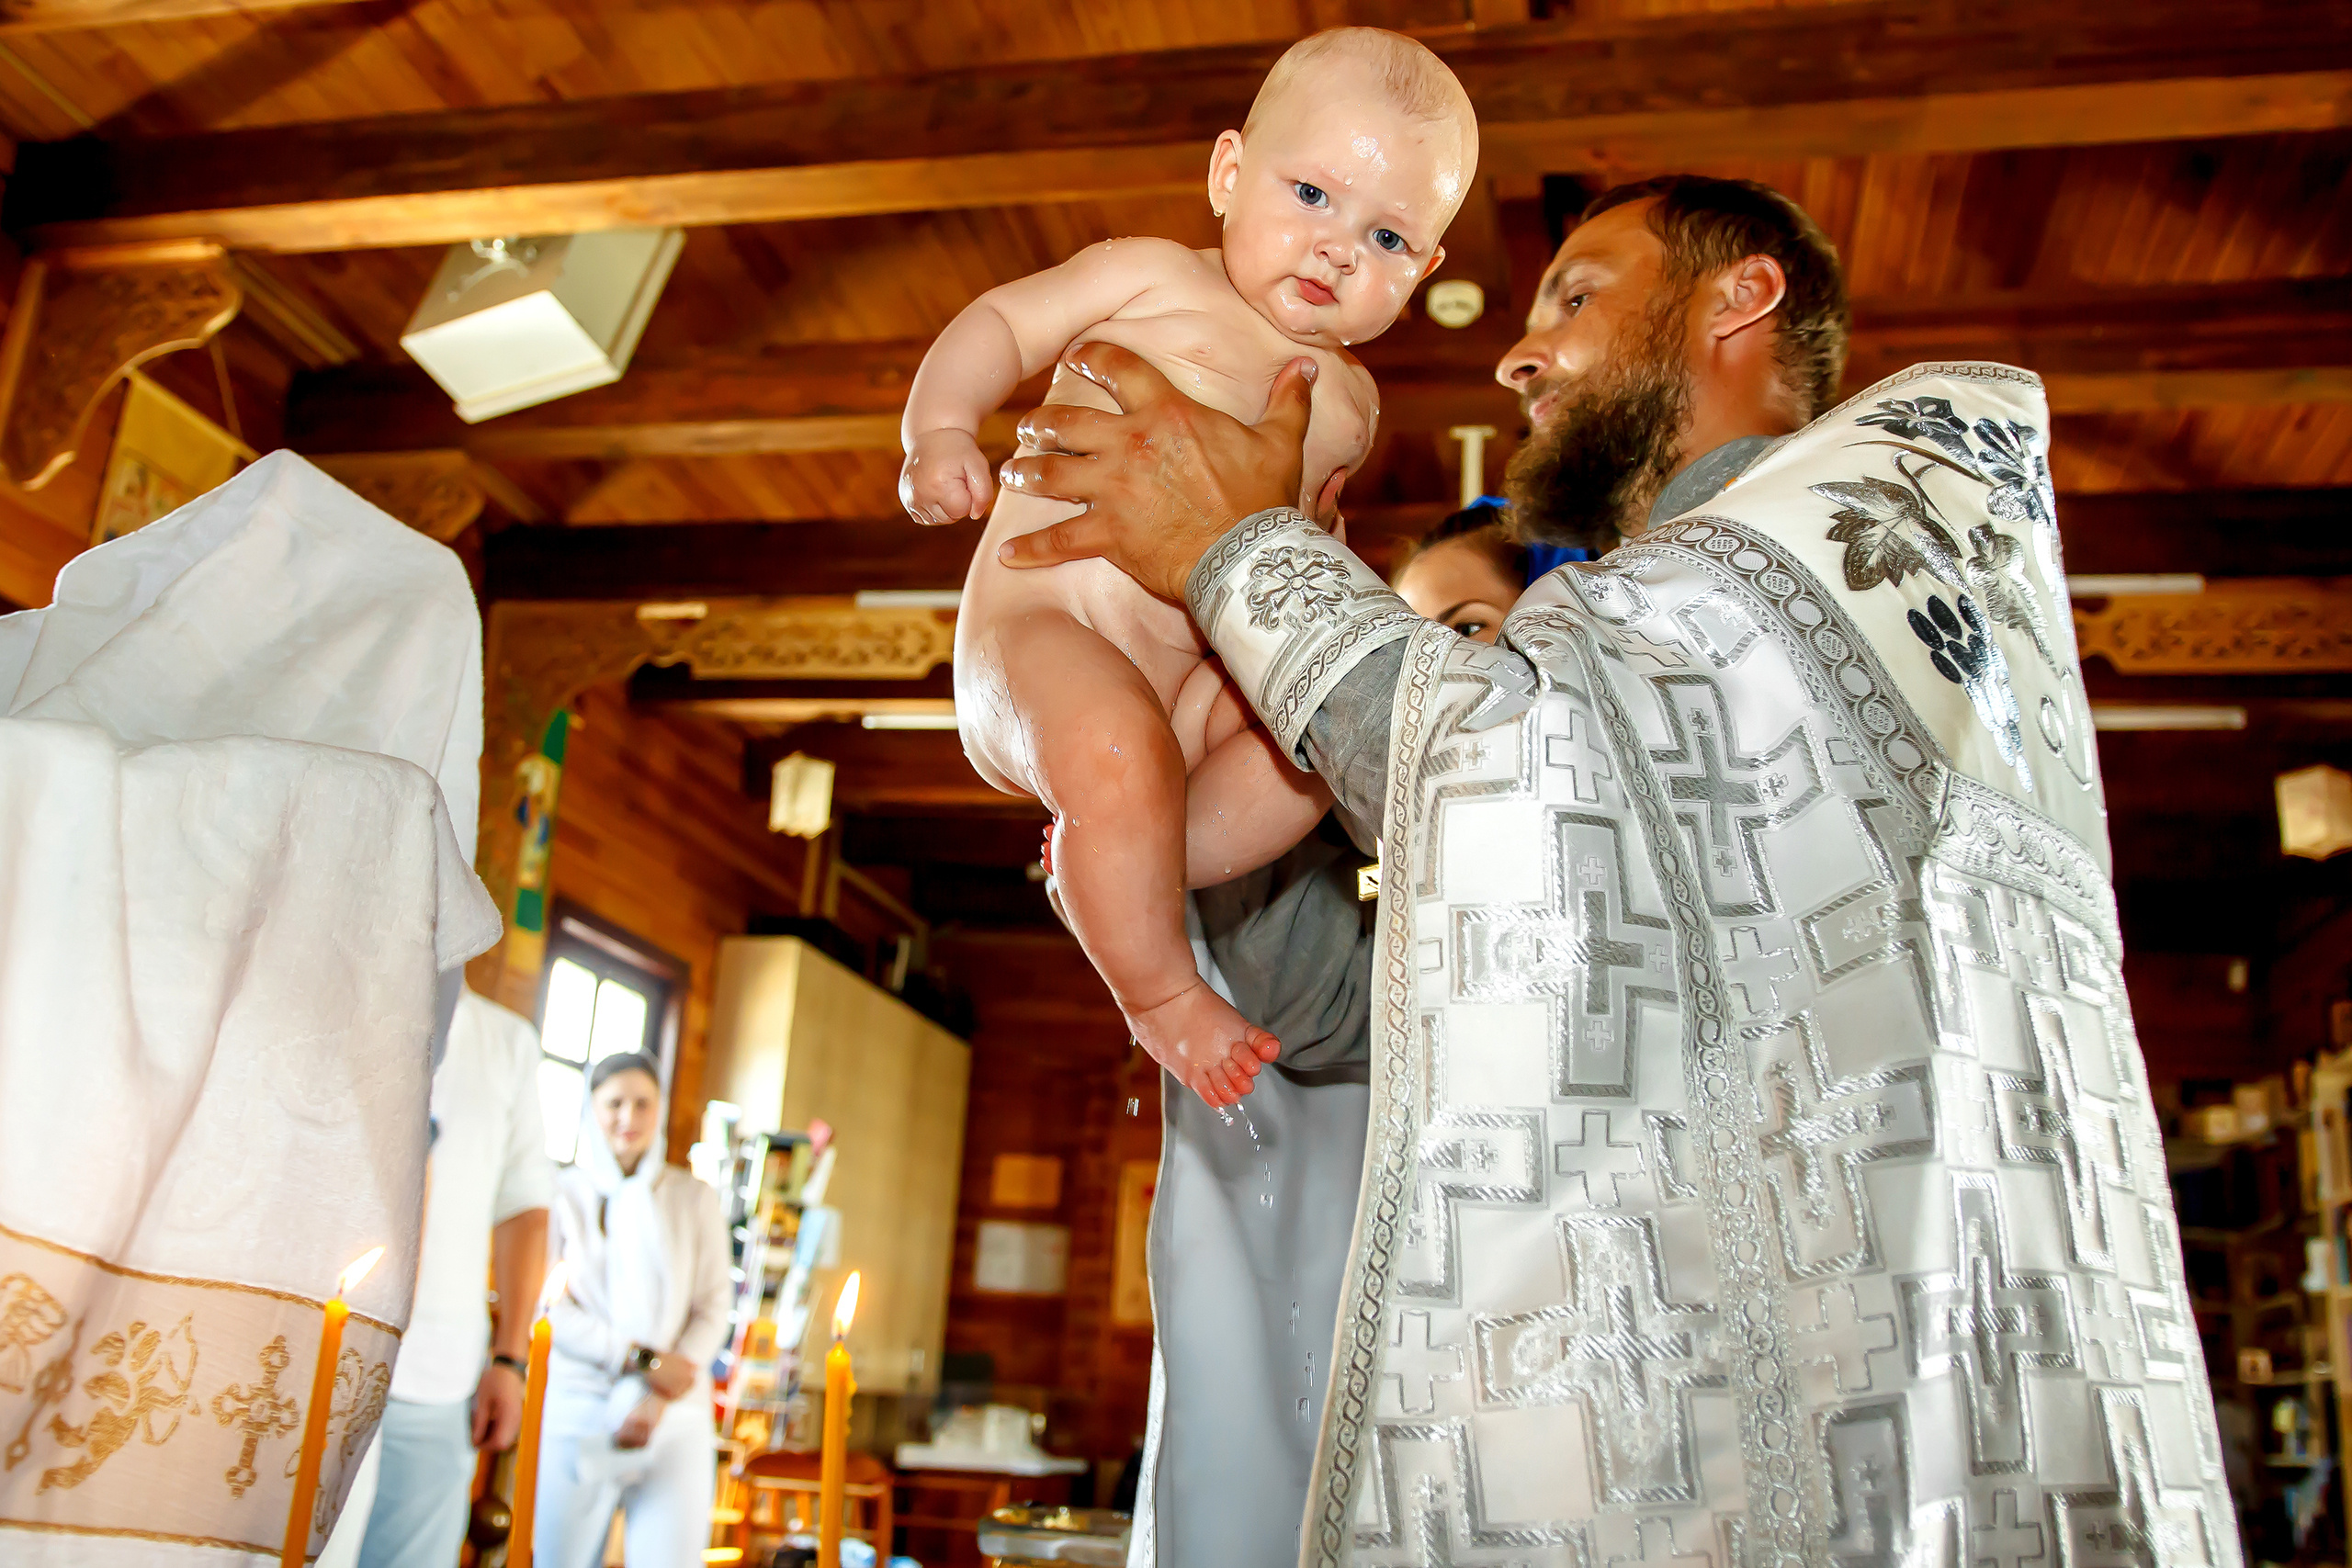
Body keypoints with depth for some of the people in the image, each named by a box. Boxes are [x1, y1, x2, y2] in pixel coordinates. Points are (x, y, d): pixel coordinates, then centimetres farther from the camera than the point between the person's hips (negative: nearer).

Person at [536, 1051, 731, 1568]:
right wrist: (643, 1360, -11)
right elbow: (551, 1309, -3)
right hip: (579, 1413, 0)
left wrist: (659, 1400, -9)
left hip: (674, 1420, 1)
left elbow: (712, 1310, 5)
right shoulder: (564, 1195, 5)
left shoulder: (694, 1199, 10)